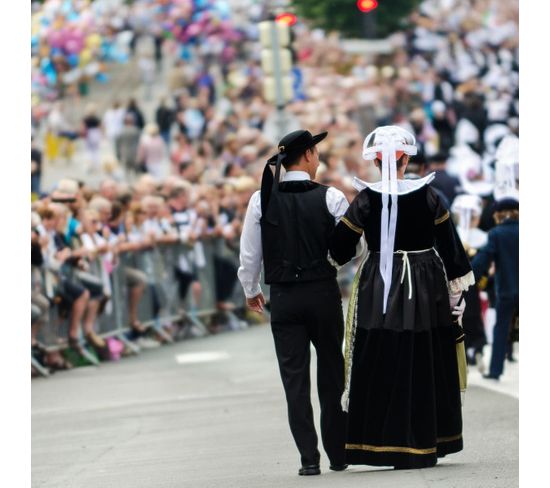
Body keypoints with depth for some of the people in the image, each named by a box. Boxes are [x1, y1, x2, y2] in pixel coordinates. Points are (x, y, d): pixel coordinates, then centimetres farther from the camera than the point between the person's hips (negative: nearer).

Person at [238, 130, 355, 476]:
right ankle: (337, 453, 18)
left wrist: (251, 290, 20)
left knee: (295, 377, 3)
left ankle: (309, 457, -2)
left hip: (283, 298, 1)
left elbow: (250, 253, 4)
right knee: (331, 373, 13)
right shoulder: (331, 198, -7)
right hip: (324, 292, 0)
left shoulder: (262, 200, -3)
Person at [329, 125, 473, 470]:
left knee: (381, 368, 5)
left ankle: (379, 440, 5)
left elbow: (338, 248, 0)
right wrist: (457, 289, 10)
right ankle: (422, 446, 9)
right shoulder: (428, 195, -4)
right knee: (422, 366, 7)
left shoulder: (365, 200, -6)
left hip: (379, 289, -1)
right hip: (425, 287, 1)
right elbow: (449, 244, 1)